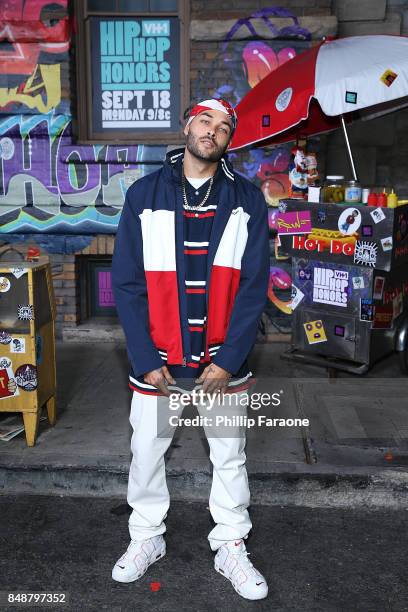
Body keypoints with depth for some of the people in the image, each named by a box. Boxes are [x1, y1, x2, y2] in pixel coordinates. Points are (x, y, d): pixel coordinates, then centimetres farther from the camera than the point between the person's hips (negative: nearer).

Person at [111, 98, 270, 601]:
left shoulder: (247, 200, -1)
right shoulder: (143, 195, -2)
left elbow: (254, 287, -4)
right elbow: (127, 283, -5)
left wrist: (228, 361, -11)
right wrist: (145, 362, -10)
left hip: (224, 361, 1)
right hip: (156, 360, 0)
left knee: (230, 457, 13)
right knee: (146, 452, 14)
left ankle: (231, 548, 34)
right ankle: (146, 537, 38)